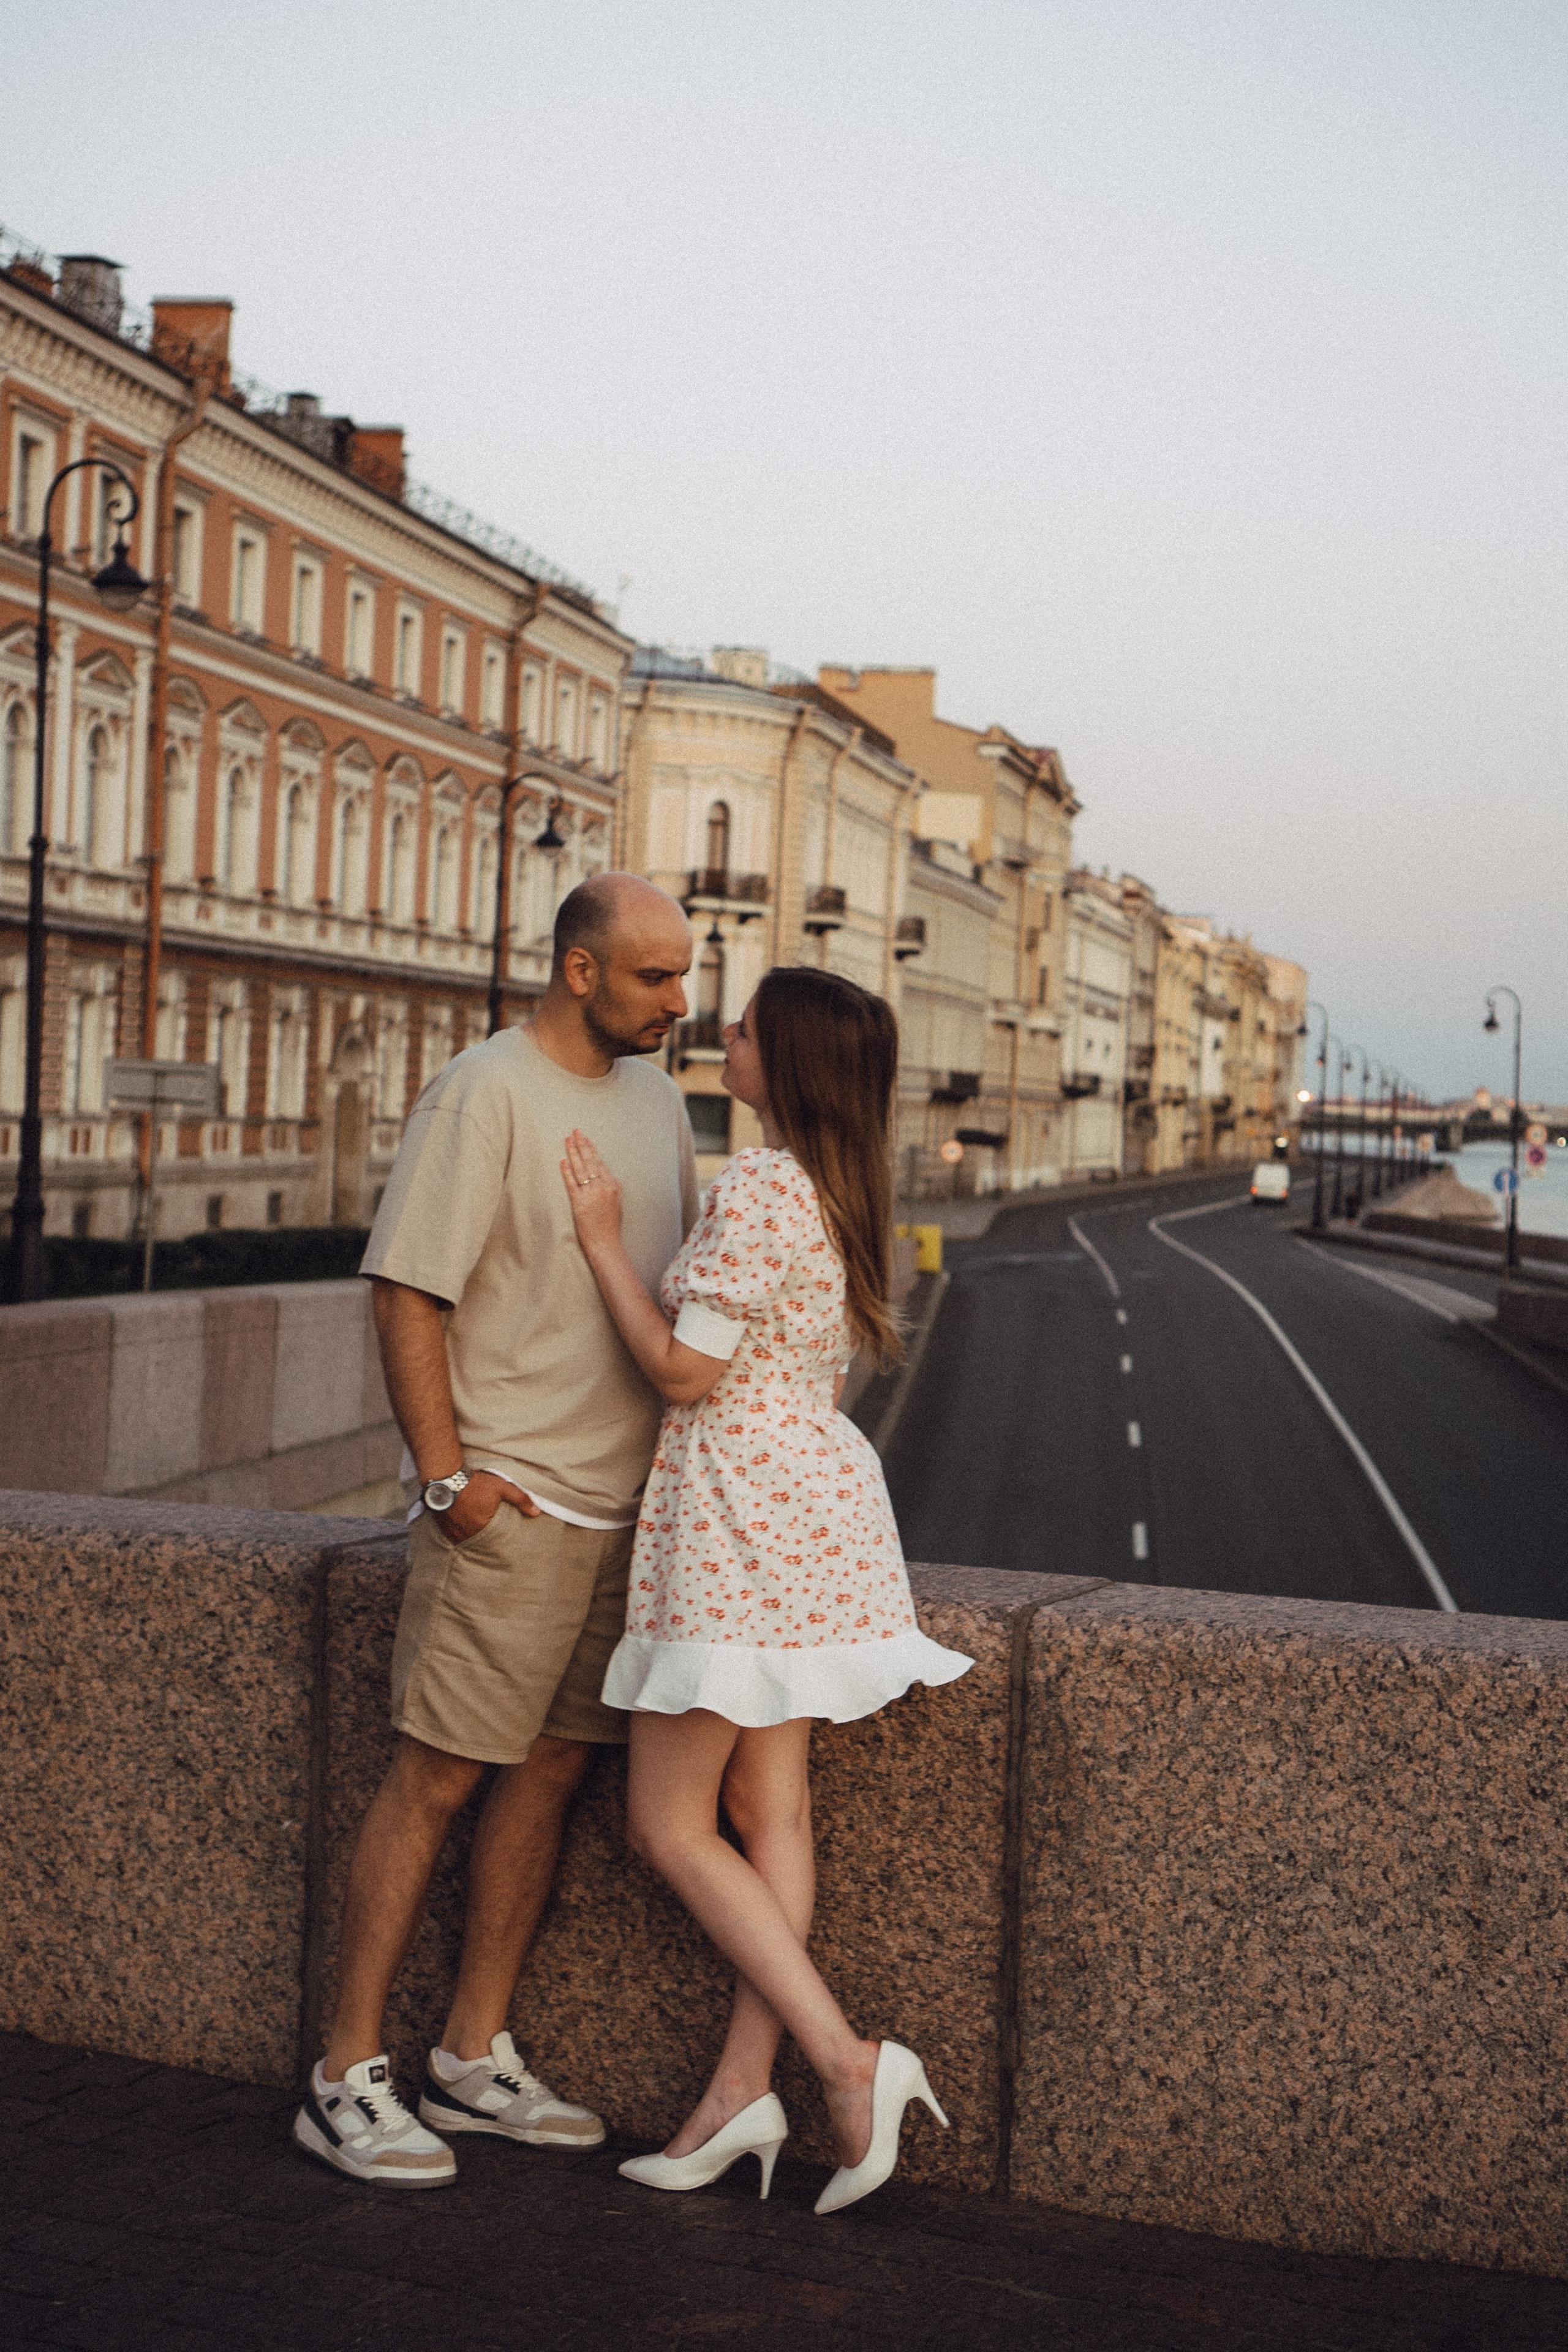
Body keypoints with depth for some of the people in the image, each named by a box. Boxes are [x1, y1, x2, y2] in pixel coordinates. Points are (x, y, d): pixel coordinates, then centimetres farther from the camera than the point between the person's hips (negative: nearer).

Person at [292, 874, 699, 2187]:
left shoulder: (655, 1097, 13)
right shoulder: (486, 1095, -11)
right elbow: (406, 1291, -13)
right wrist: (448, 1475, -16)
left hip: (626, 1502, 8)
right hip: (508, 1503, -8)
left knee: (553, 1772, 10)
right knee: (438, 1776, -4)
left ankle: (476, 2062, 20)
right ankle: (348, 2078, 5)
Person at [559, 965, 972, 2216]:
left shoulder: (757, 1187, -18)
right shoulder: (841, 1188, 11)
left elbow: (684, 1369, -17)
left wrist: (605, 1237, -10)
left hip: (740, 1516, -9)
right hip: (816, 1492, 10)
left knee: (669, 1823, 0)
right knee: (771, 1807, 9)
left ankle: (851, 2059, -4)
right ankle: (743, 2090, 14)